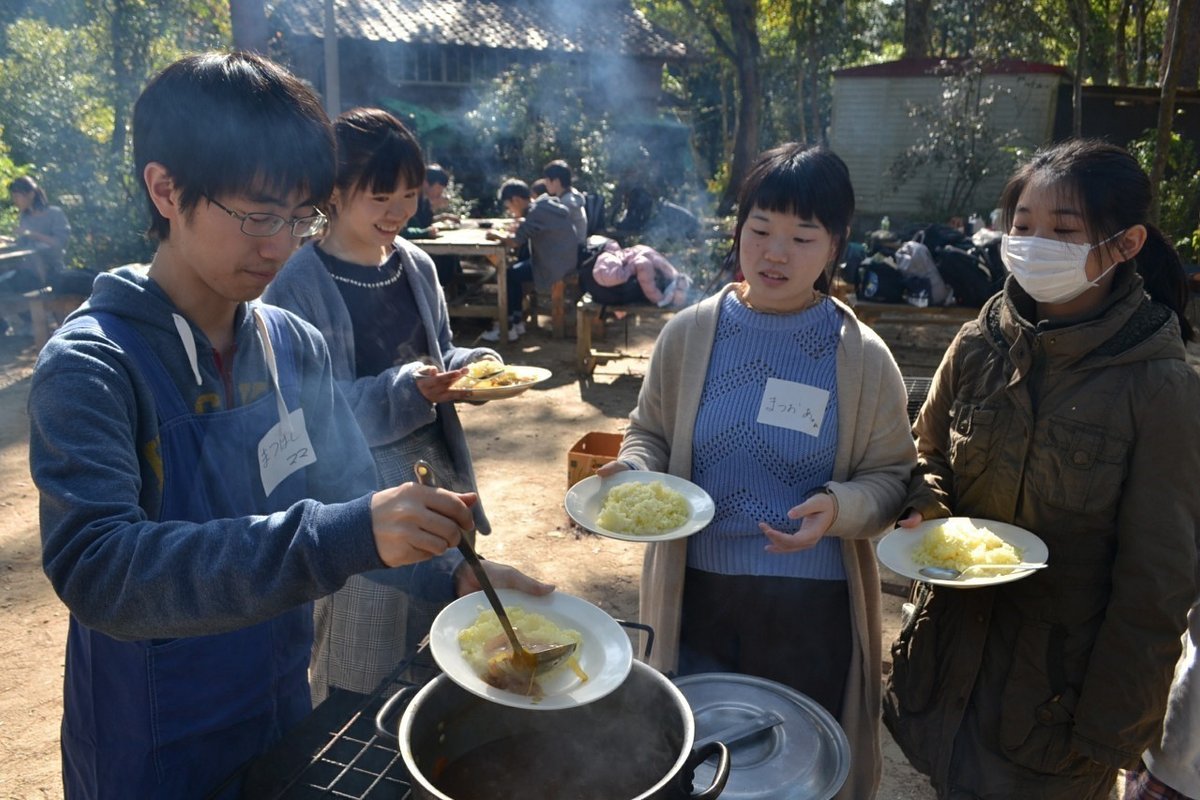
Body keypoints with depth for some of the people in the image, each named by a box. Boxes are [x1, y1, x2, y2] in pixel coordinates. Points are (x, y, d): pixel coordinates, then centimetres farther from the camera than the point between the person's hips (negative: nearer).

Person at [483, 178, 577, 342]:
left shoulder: (536, 212, -19)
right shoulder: (547, 203, 9)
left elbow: (514, 242, -22)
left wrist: (497, 235, -6)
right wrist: (521, 221, 5)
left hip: (554, 266, -9)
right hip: (563, 260, 9)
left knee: (509, 275, 1)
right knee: (515, 270, 15)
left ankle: (507, 328, 8)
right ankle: (516, 320, 16)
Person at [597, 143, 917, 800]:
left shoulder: (863, 358, -6)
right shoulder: (688, 334, -3)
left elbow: (892, 478, -1)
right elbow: (649, 434, 8)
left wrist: (840, 507, -22)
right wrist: (633, 470, -14)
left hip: (812, 613, -1)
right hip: (697, 601, 1)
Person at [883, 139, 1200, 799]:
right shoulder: (978, 346, -5)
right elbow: (927, 454, 10)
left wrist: (1109, 731, -9)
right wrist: (926, 507, -12)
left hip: (1062, 688, -3)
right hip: (956, 656, 4)